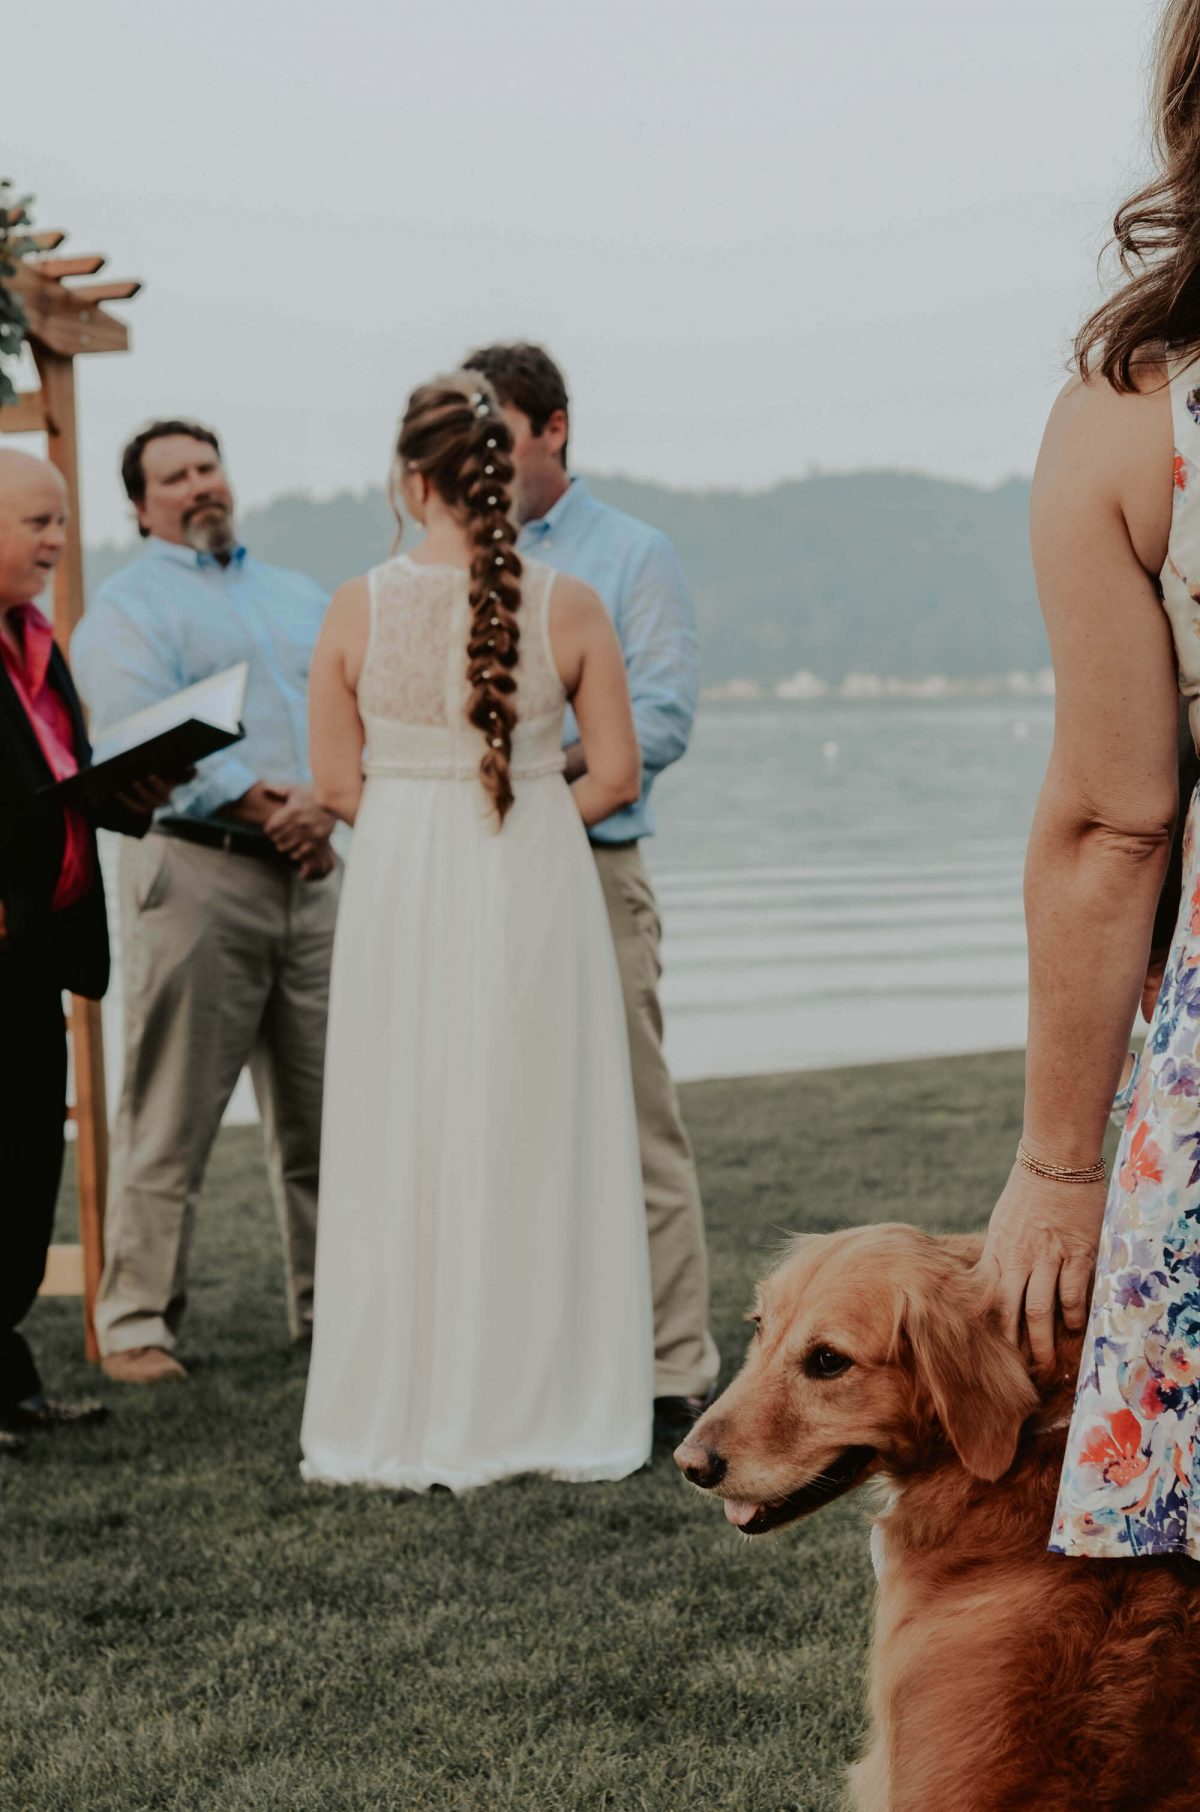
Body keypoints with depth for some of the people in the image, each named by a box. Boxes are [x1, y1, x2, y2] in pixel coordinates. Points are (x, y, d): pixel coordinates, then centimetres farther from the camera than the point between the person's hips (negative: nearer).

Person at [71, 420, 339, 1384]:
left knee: (324, 1112, 7)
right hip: (194, 872, -5)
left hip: (314, 873, 5)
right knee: (170, 1118, -5)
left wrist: (321, 803, -11)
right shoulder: (126, 607, 3)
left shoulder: (302, 600, 21)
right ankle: (136, 1322, 2)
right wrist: (265, 806, -17)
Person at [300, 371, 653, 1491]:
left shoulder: (359, 609, -6)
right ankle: (551, 1407, 15)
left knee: (406, 1147, 8)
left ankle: (409, 1423, 14)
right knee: (540, 1146, 9)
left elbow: (337, 786, 0)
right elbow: (614, 776, -1)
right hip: (536, 892, 0)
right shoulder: (567, 608, -6)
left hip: (403, 893, 0)